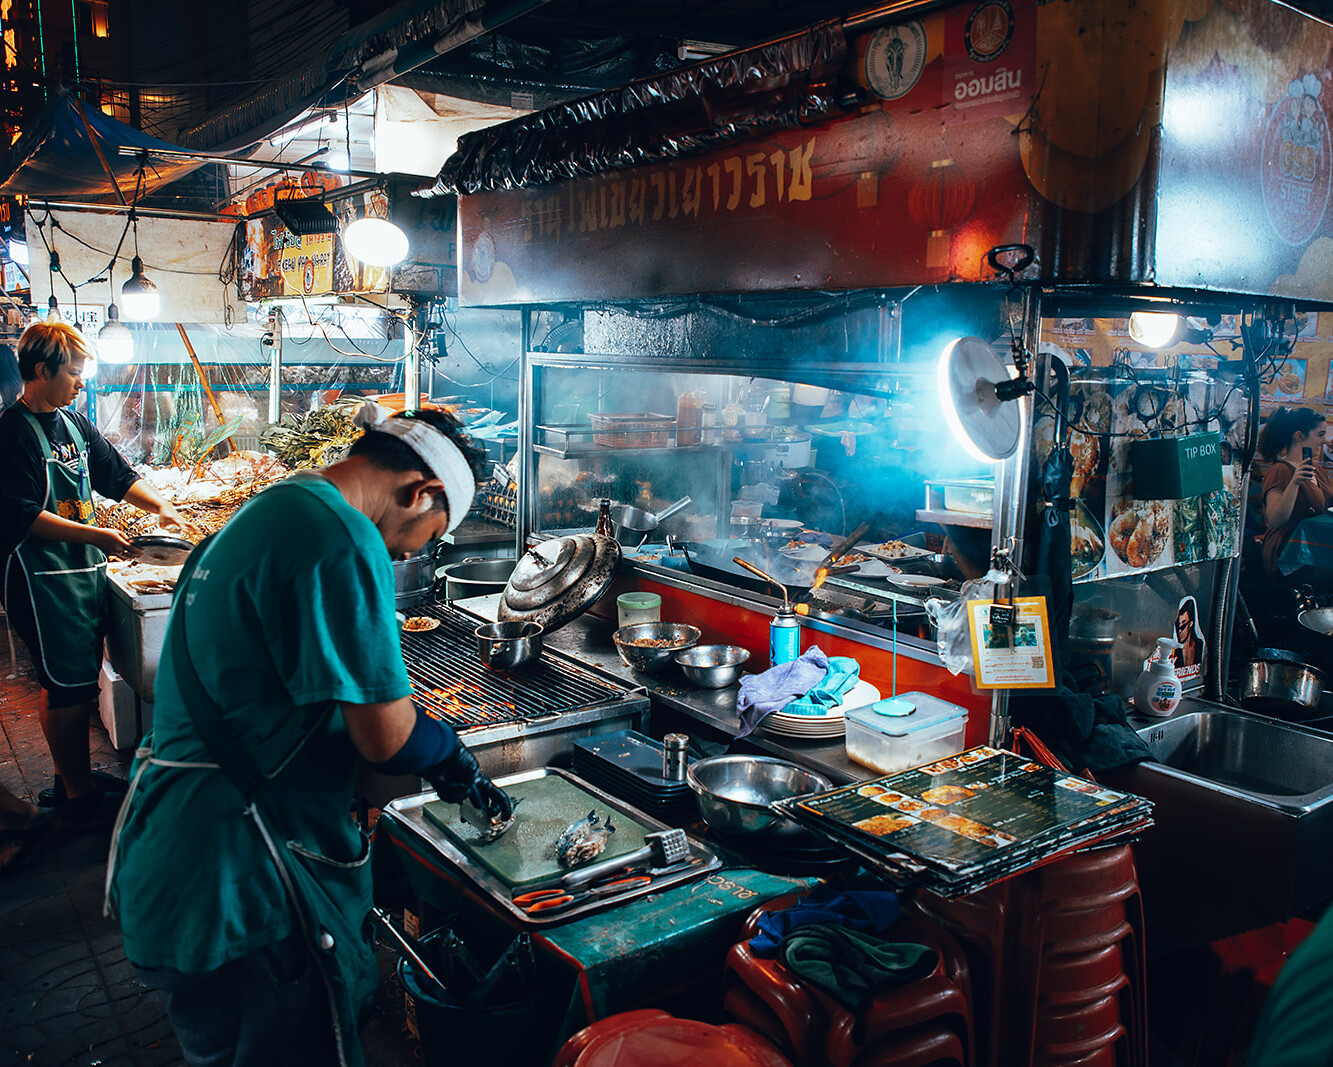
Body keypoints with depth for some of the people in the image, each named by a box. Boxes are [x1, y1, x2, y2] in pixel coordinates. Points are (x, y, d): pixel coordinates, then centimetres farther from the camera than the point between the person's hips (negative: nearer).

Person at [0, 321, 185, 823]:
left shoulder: (72, 421, 13)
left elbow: (116, 474, 22)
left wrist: (160, 505, 10)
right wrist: (93, 535, -23)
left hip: (85, 571, 8)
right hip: (43, 578, -8)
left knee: (77, 681, 14)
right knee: (68, 687, -3)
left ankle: (71, 777, 27)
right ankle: (78, 794, 10)